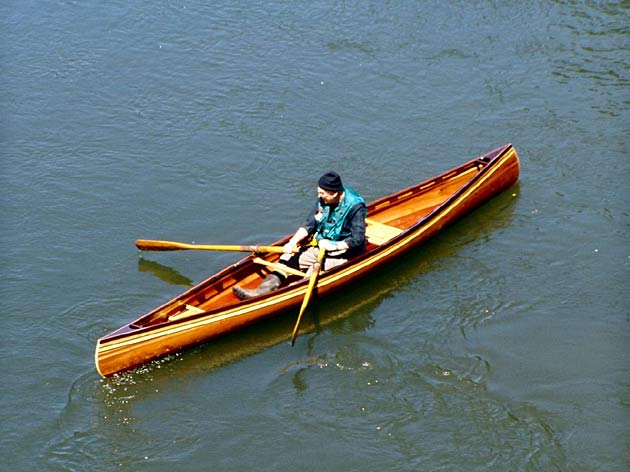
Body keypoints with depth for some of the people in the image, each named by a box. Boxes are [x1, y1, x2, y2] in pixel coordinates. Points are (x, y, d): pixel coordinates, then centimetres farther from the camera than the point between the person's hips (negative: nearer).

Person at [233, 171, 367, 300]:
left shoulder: (356, 207, -20)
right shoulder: (323, 200, -2)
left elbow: (357, 239, -22)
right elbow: (309, 225, 1)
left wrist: (334, 246, -23)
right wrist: (293, 242, -12)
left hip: (344, 254, -6)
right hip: (320, 247, 6)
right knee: (289, 258, -9)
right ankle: (263, 290, -23)